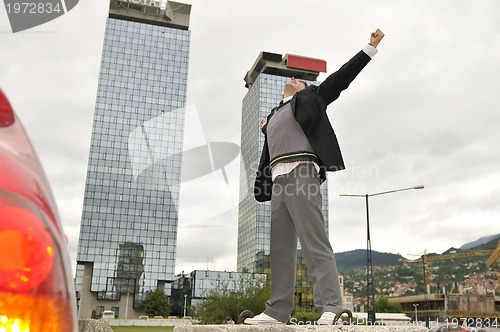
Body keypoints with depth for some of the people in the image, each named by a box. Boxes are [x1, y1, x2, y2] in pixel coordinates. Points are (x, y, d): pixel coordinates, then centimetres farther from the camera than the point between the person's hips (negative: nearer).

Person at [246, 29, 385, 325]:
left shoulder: (309, 99, 16)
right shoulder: (273, 116, 31)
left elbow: (341, 78, 11)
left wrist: (371, 47, 10)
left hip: (301, 174, -6)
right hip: (279, 180, 6)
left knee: (315, 242, -14)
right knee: (281, 247, 2)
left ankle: (330, 306, -16)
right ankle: (278, 310, 3)